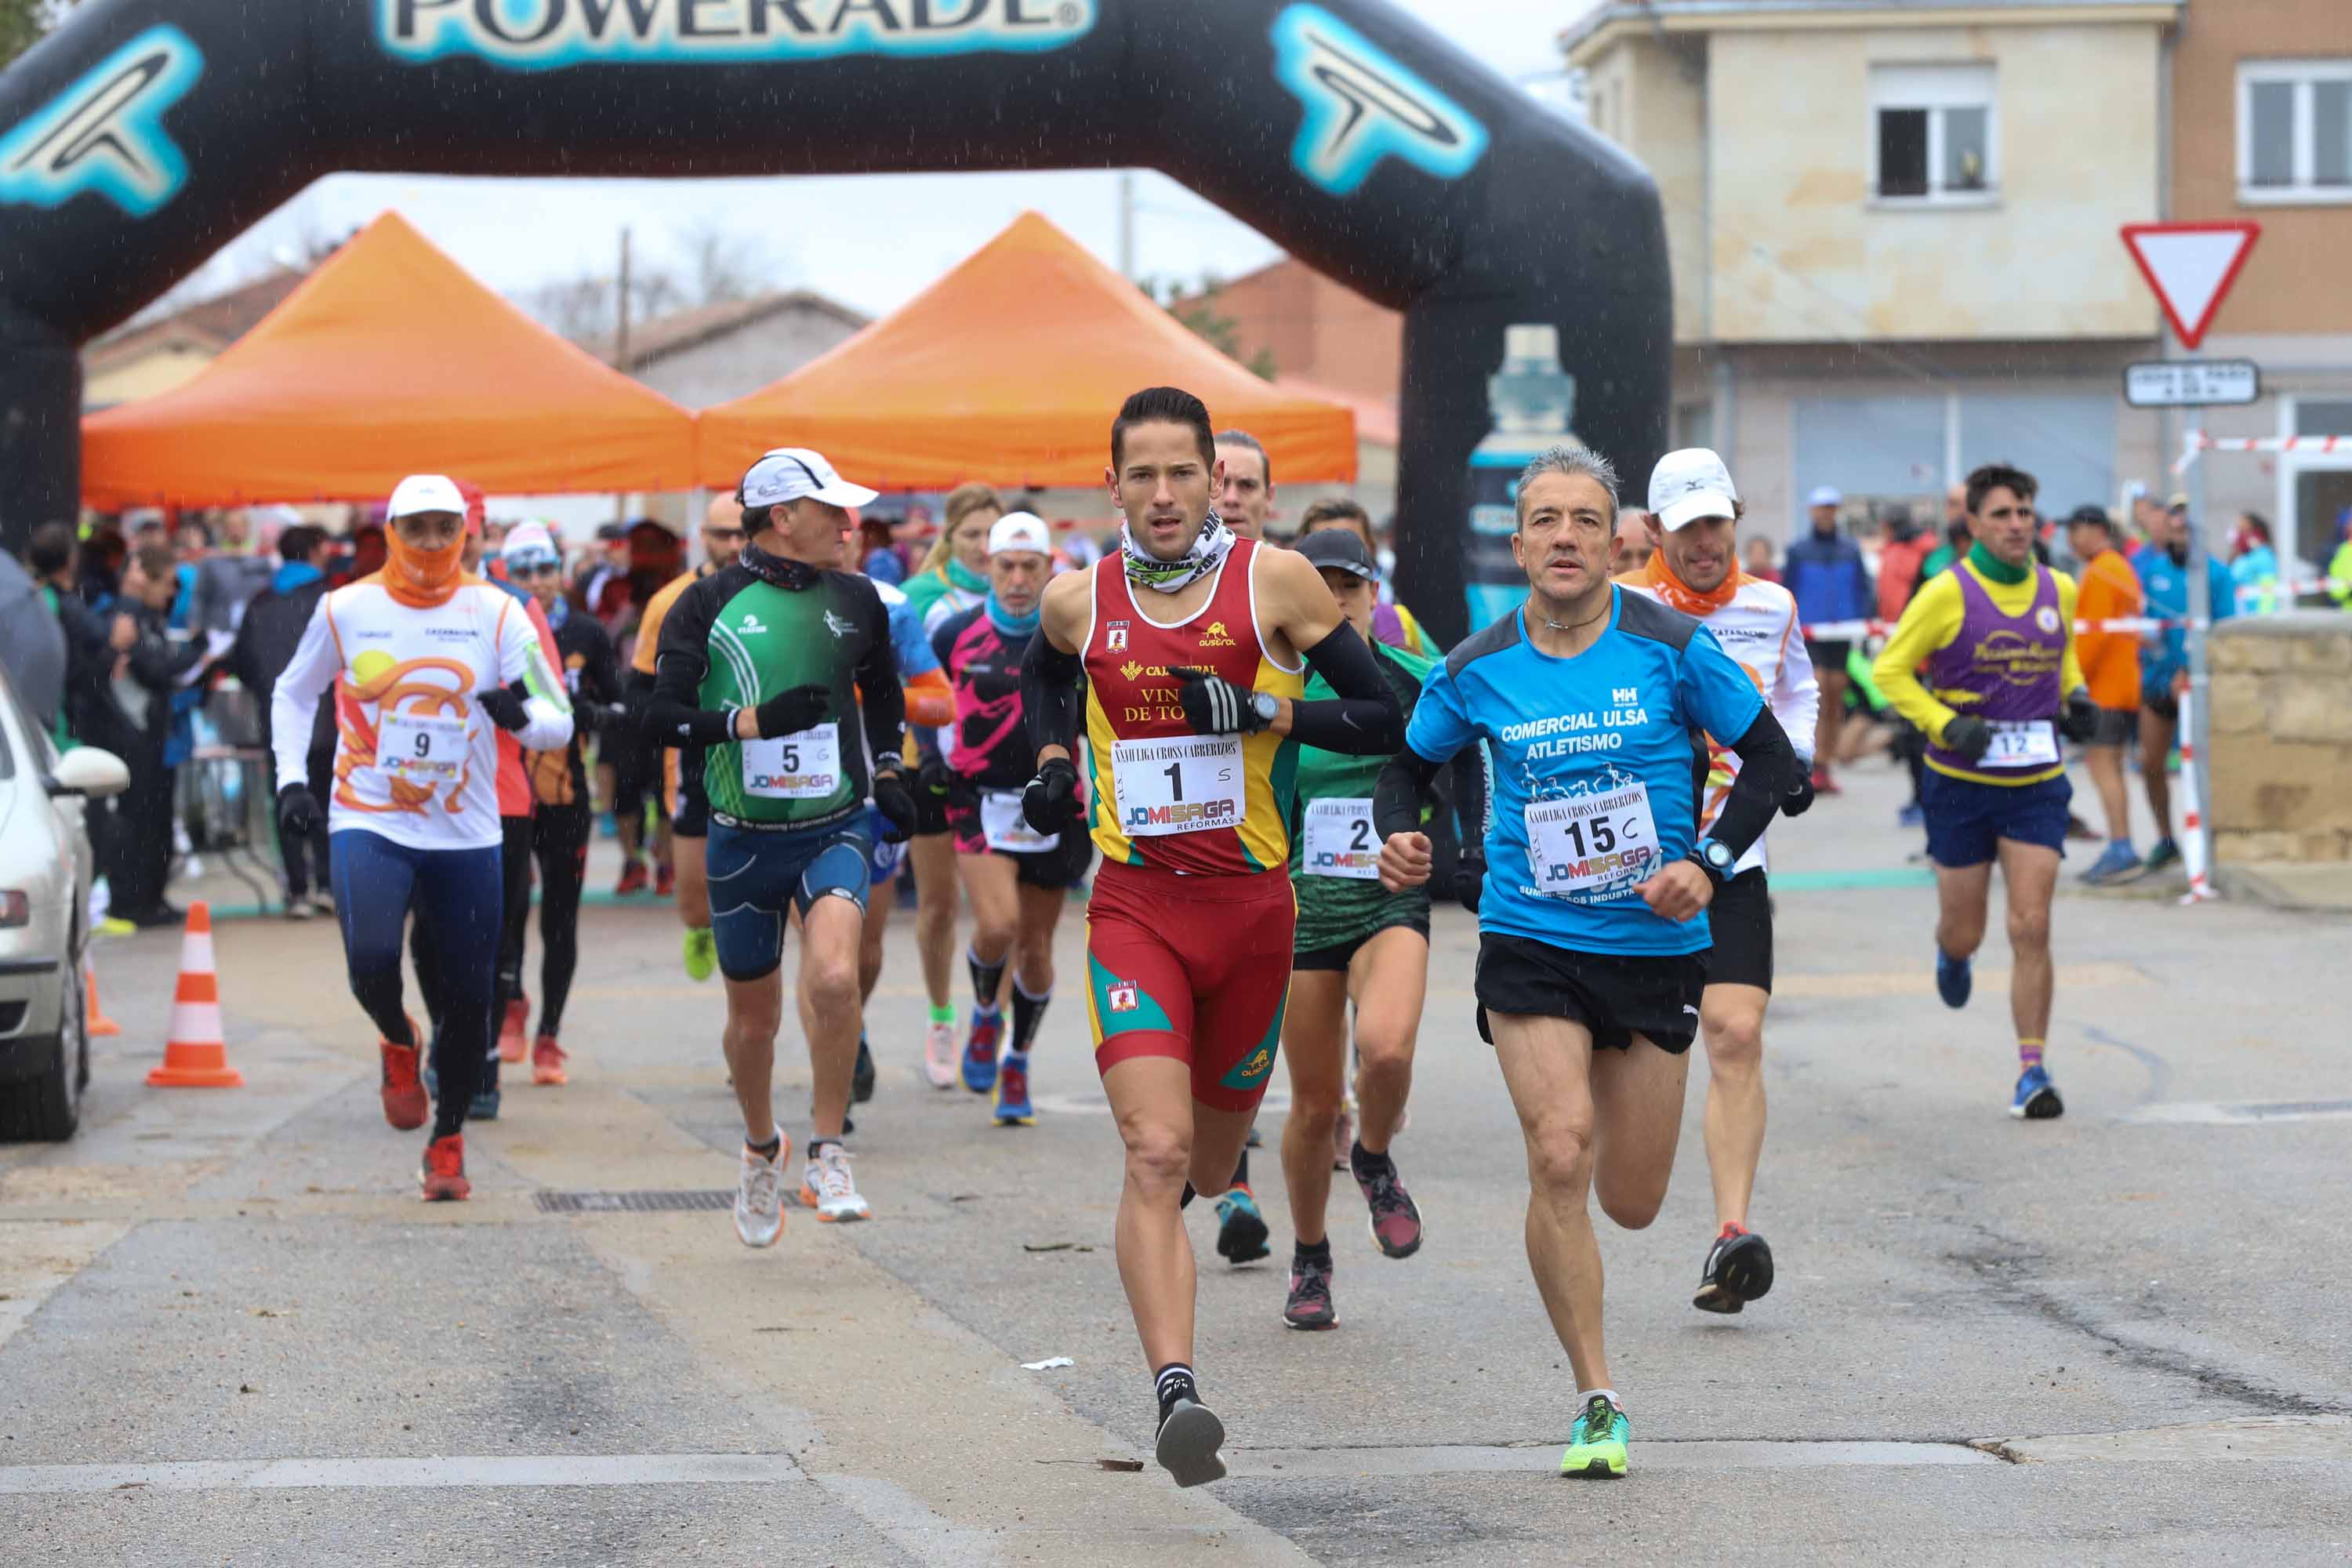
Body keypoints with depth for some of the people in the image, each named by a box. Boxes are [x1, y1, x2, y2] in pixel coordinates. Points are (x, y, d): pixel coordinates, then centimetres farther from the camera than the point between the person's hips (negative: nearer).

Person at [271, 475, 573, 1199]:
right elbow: (293, 694, 19)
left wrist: (523, 717, -27)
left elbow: (559, 724, -4)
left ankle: (448, 1142, 24)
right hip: (369, 825, -1)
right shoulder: (346, 609, 2)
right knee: (372, 960, -24)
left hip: (467, 836, 1)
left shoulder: (495, 612, 0)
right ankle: (398, 1044, 10)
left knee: (468, 996, 4)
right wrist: (291, 779, 6)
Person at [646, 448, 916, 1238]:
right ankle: (762, 1146, 39)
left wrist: (887, 771, 10)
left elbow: (883, 691, 24)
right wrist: (754, 721, -22)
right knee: (754, 1015, 11)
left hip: (834, 829, 1)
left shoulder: (855, 601, 6)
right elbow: (663, 716, -9)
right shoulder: (710, 604, -5)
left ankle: (826, 1155, -11)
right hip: (743, 838, -1)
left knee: (834, 978, -25)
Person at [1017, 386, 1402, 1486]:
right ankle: (1175, 1394, -27)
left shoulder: (1274, 581, -4)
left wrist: (1263, 710, -16)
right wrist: (1053, 760, 10)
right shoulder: (1078, 601, 3)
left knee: (1212, 1157, 17)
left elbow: (1382, 719, -3)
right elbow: (1042, 675, 28)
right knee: (1155, 1153, -18)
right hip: (1134, 905, -1)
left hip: (1252, 902, 1)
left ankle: (1166, 1215, 55)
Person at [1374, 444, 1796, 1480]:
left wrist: (1709, 864, -13)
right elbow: (1410, 762, 14)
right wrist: (1399, 837, -7)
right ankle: (1598, 1403, -8)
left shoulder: (1668, 646, -8)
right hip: (1530, 946, 0)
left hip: (1656, 946, 0)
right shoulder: (1476, 671, -2)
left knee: (1630, 1204, 8)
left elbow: (1771, 760, -1)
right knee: (1559, 1158, -19)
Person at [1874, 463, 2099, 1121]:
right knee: (1963, 932, 8)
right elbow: (1890, 669, -6)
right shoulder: (1947, 594, -11)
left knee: (2031, 927, -9)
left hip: (2036, 786, 2)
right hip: (1961, 785, -2)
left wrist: (2076, 696, 5)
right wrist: (1946, 725, -18)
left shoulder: (2059, 590, 3)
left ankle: (2033, 1070, -4)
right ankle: (1951, 954, 47)